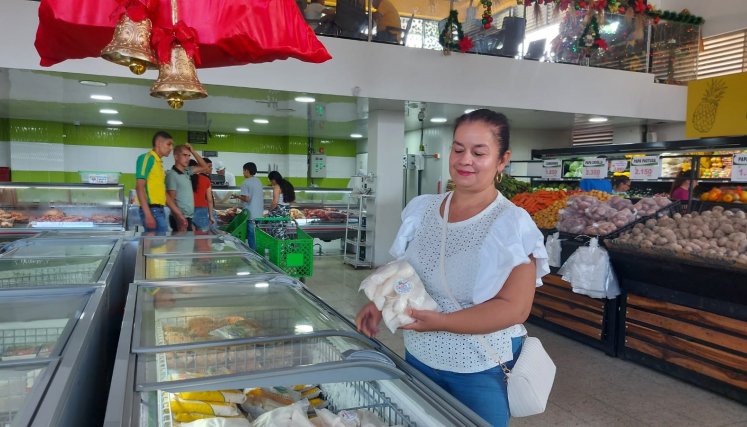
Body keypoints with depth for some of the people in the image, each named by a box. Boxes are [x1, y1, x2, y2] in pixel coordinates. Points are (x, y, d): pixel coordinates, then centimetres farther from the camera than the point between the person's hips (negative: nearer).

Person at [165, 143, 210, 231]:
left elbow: (205, 168, 19)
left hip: (188, 217, 8)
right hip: (181, 218, -8)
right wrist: (180, 218, -22)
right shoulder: (172, 175, -11)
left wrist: (193, 151, 8)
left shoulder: (187, 171, 10)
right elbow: (171, 200, -14)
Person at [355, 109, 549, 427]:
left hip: (481, 370, -4)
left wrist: (441, 321, -28)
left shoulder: (512, 224, -16)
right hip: (418, 358, 5)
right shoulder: (421, 209, -1)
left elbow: (514, 308, -20)